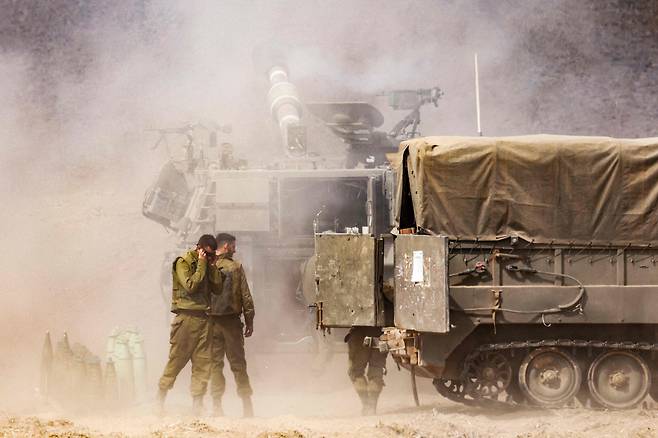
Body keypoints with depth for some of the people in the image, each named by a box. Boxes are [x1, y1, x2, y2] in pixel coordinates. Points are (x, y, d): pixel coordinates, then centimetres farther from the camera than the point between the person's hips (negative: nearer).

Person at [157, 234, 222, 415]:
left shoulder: (207, 265, 16)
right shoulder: (183, 262, -4)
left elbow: (217, 287, 9)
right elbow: (190, 285, -16)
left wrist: (212, 266, 2)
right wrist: (201, 264, -11)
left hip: (203, 317, 6)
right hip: (186, 317, -6)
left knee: (203, 362, -1)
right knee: (177, 359, -2)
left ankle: (197, 401, 0)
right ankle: (161, 395, 11)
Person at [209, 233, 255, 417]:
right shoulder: (236, 267, -4)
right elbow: (246, 296, -3)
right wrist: (250, 321, 6)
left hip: (211, 321, 1)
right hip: (232, 321, -1)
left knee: (215, 364, 6)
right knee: (238, 363, 7)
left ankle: (217, 405, 1)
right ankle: (247, 404, 9)